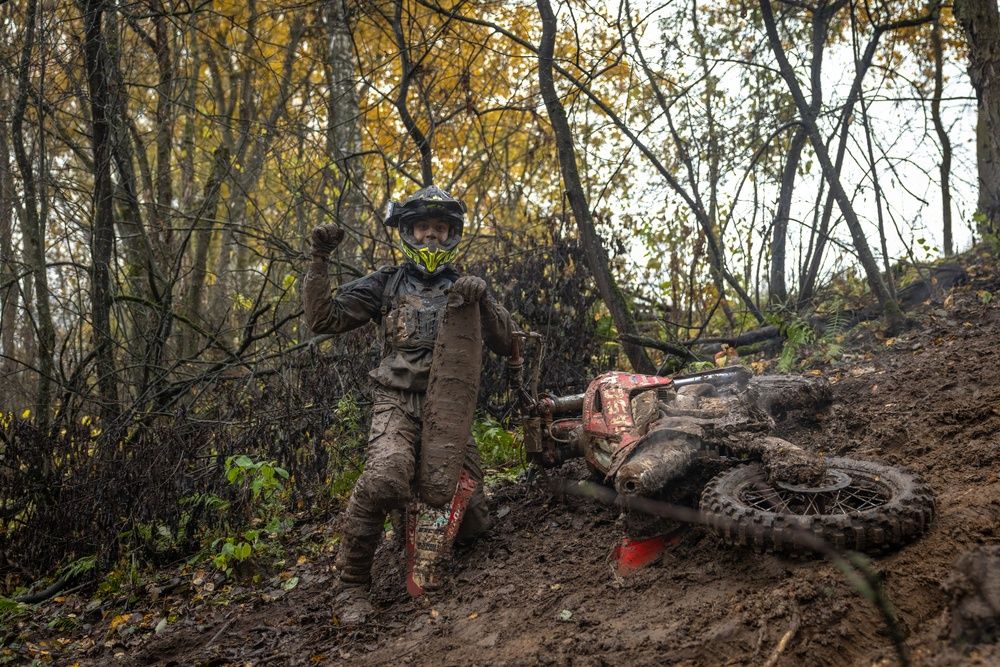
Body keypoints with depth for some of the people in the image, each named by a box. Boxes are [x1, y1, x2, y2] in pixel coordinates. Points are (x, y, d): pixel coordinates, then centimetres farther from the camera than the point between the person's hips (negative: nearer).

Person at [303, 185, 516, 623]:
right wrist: (319, 262, -7)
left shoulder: (464, 288, 14)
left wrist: (483, 301, -12)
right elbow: (323, 319, 4)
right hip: (398, 403, -2)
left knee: (473, 524, 0)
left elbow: (505, 345, 5)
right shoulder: (386, 283, 10)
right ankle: (352, 583, -15)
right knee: (383, 481, -34)